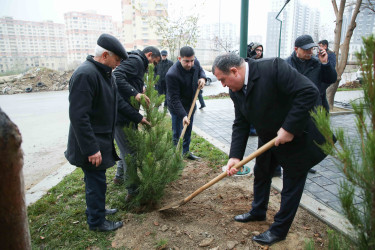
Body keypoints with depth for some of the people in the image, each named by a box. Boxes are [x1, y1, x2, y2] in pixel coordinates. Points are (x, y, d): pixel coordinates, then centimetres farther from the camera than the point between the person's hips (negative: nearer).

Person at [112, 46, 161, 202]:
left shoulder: (137, 62, 23)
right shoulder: (136, 60, -11)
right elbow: (117, 77, -26)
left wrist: (141, 88, 5)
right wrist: (135, 93, -30)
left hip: (127, 114, 11)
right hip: (122, 115, -11)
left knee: (127, 148, 25)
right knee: (129, 153, -2)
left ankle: (119, 177, 44)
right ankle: (132, 191, 11)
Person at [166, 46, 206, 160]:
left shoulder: (195, 62, -12)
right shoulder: (172, 74, -32)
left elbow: (200, 70, 14)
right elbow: (174, 99, -29)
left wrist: (202, 78, -10)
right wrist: (183, 115, -36)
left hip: (191, 104, 7)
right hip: (177, 107, -7)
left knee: (188, 130, 20)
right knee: (177, 134, -2)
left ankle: (186, 151, 38)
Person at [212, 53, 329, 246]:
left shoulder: (273, 67, -29)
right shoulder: (235, 90, -6)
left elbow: (309, 92, -32)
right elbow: (240, 124, -5)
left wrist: (289, 128, -30)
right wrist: (235, 156, -14)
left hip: (298, 136, -7)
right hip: (268, 139, 7)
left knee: (292, 184, 6)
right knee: (261, 174, 20)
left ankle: (279, 230, 24)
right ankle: (258, 212, 44)